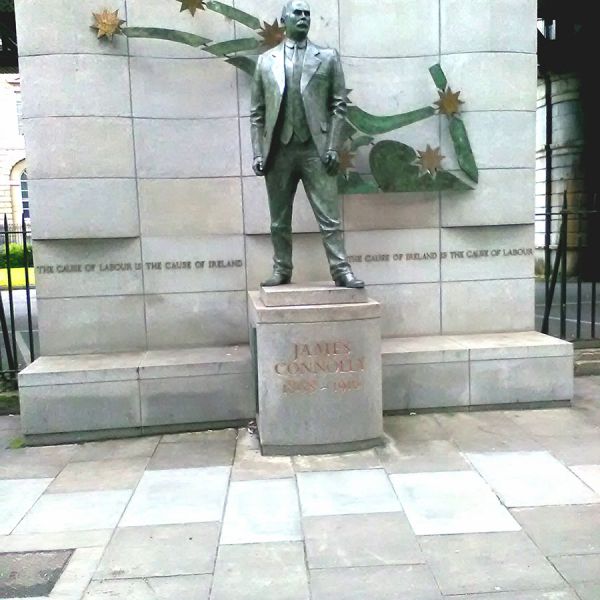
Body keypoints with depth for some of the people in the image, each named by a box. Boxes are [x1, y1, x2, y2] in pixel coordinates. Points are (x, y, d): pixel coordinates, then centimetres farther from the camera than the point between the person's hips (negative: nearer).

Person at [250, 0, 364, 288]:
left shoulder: (327, 57, 8)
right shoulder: (266, 60, 12)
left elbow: (338, 105, 4)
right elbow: (257, 112, 10)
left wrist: (333, 147, -6)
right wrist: (258, 153, 1)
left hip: (315, 150, -2)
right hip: (278, 150, 2)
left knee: (329, 217, -4)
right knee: (279, 220, 7)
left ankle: (341, 270, 0)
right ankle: (281, 270, 17)